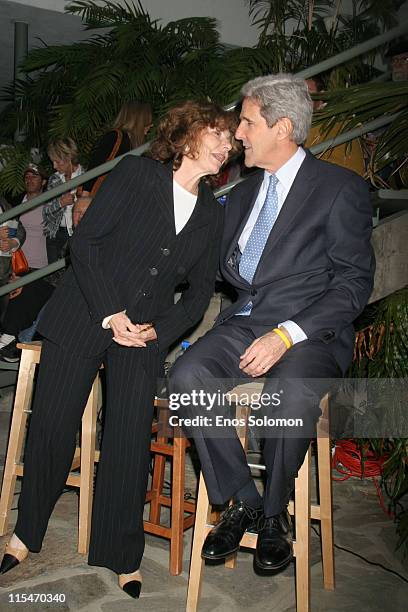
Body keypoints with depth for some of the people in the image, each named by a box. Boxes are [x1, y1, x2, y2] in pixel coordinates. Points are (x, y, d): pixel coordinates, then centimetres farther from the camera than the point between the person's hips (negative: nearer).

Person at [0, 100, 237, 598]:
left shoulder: (212, 215, 10)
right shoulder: (135, 173, -2)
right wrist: (109, 313, -13)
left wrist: (158, 331, -5)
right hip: (82, 314, -2)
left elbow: (201, 290, 11)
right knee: (52, 426, 0)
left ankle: (119, 560, 9)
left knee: (130, 439, -6)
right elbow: (85, 239, -7)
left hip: (145, 333, 3)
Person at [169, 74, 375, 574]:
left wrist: (286, 336, -19)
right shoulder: (243, 193, 19)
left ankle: (274, 513, -6)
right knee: (187, 376, -24)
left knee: (288, 399, -35)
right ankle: (242, 501, -7)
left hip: (311, 331, -5)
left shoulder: (340, 189, -2)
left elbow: (354, 283, -8)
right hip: (244, 322, 5)